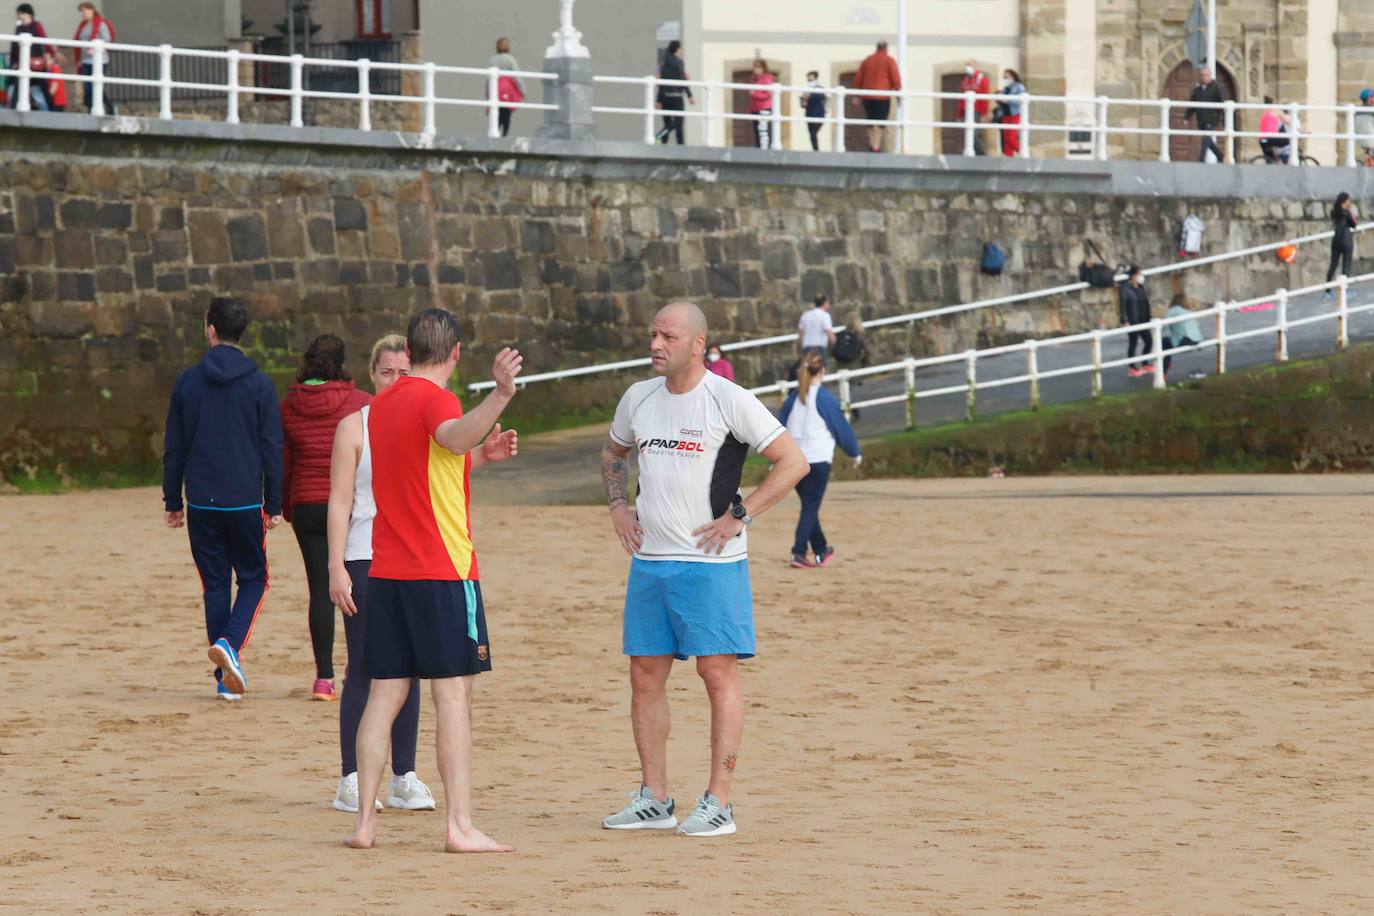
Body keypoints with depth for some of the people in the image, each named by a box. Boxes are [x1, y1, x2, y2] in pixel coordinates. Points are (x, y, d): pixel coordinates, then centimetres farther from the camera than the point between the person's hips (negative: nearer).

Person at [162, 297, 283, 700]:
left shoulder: (188, 381, 2)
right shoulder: (259, 384, -3)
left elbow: (174, 447, 6)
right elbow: (272, 448, -2)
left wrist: (173, 501, 14)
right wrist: (274, 504, 4)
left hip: (201, 501, 2)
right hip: (245, 500, -2)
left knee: (215, 584, 9)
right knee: (253, 579, 10)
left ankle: (225, 679, 7)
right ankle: (230, 642, -17)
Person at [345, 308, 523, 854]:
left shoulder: (381, 405, 15)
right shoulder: (435, 399, -10)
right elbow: (453, 437, -35)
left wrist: (481, 455, 25)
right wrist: (500, 397, -50)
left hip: (386, 573, 7)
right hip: (442, 572, -7)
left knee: (385, 695, 8)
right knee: (453, 694, -6)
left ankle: (364, 821, 5)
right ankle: (459, 825, -10)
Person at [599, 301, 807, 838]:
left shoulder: (729, 401, -9)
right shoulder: (638, 398, 10)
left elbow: (793, 462, -8)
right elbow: (613, 453, 29)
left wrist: (739, 516, -11)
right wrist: (618, 506, 13)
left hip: (711, 562, -6)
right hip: (648, 560, 6)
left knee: (718, 673, -6)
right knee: (645, 675, 6)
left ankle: (718, 803, -3)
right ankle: (654, 800, 14)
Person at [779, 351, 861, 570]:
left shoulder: (793, 398, 5)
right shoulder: (826, 399, -10)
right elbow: (842, 428, -2)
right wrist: (855, 452, 13)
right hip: (817, 460, -5)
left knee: (809, 506, 17)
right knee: (810, 508, -3)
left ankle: (821, 551, 29)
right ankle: (798, 553, -14)